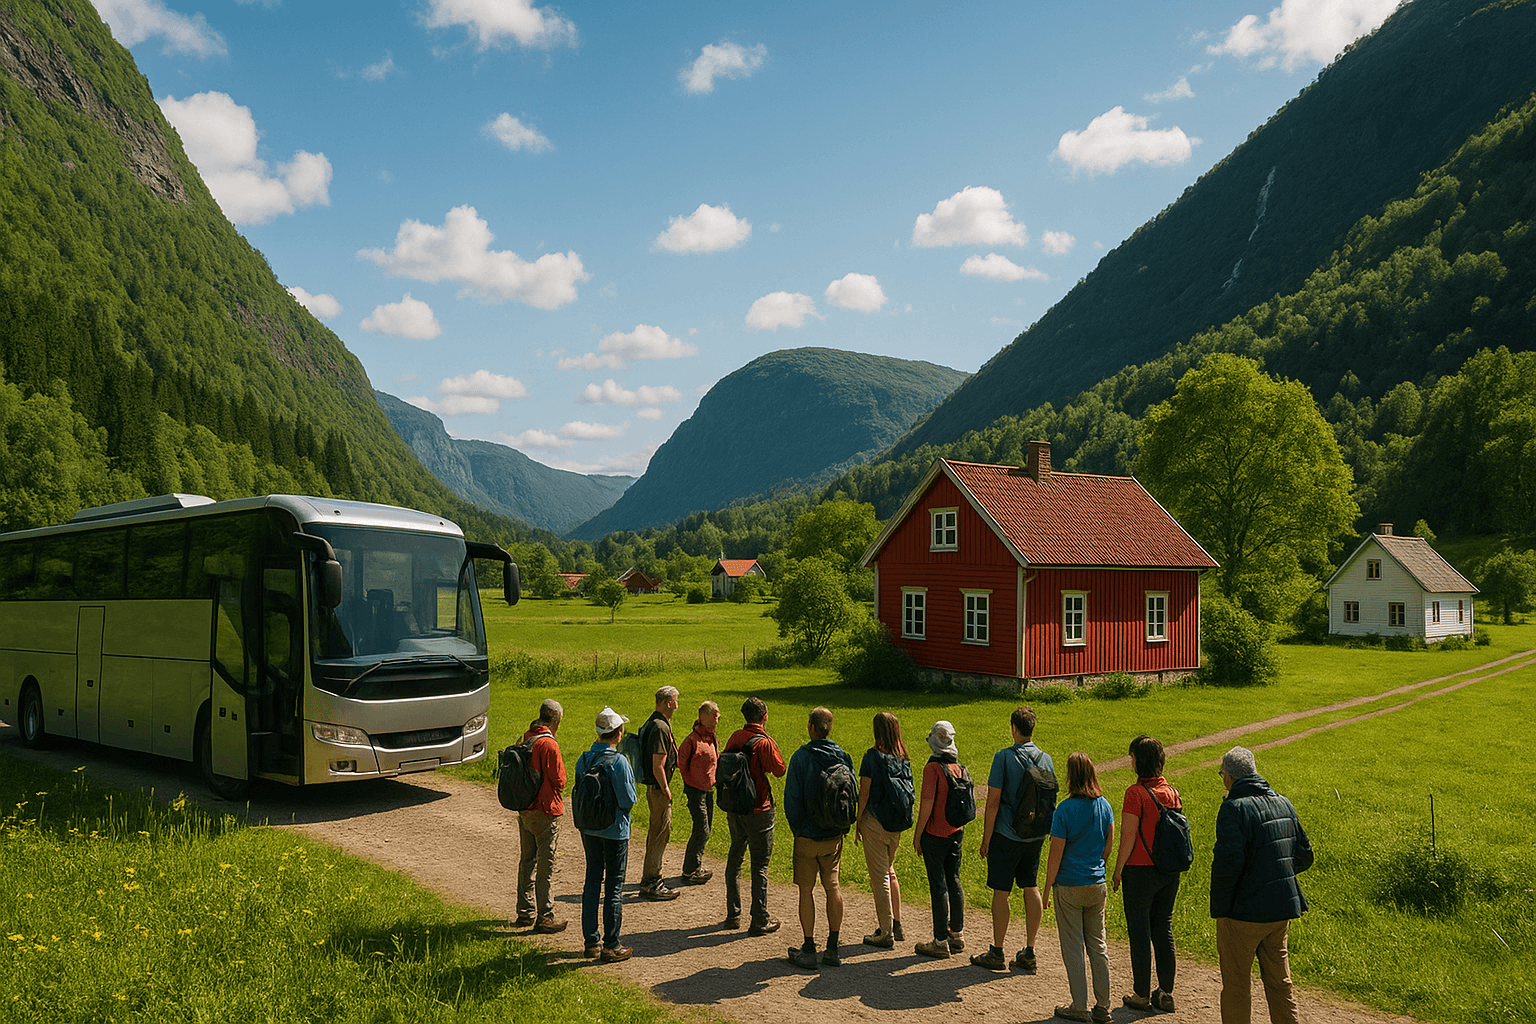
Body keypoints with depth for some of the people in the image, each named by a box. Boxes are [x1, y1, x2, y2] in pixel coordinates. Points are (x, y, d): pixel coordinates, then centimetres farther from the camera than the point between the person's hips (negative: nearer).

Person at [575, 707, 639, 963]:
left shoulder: (583, 759, 0)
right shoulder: (618, 762, -19)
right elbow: (628, 800, -16)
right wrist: (633, 796, 4)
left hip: (589, 829, 6)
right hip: (614, 830, -6)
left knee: (592, 881, 15)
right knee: (614, 885, 3)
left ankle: (591, 942, 21)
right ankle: (611, 946, 7)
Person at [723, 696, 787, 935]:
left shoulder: (735, 737, 2)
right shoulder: (764, 742, -18)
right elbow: (780, 770, -9)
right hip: (758, 809, -6)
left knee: (735, 859, 18)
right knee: (760, 864, 2)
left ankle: (733, 915, 25)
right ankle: (760, 920, 7)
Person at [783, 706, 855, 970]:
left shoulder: (802, 757, -14)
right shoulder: (843, 757, 0)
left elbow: (792, 797, -11)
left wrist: (796, 828, 2)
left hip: (808, 835, -4)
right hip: (834, 836, 4)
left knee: (807, 890, 5)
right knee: (833, 889, 12)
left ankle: (808, 950, 8)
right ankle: (832, 948, 16)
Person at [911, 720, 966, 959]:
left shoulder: (933, 767, -17)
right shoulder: (959, 767, 4)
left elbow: (927, 804, -19)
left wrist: (917, 834, -11)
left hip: (935, 833, -7)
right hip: (956, 831, 7)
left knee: (938, 885, -2)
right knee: (954, 881, 16)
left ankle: (940, 942, 4)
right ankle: (956, 934, 25)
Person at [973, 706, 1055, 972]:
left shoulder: (1004, 757, -13)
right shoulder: (1046, 759, 3)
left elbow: (993, 801, -14)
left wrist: (986, 838, -6)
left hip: (1007, 836, -5)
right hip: (1036, 836, 5)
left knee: (1001, 892, 3)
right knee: (1031, 888, 12)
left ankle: (997, 953, 11)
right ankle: (1029, 953, 17)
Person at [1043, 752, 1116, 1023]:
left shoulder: (1064, 810, -17)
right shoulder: (1104, 805, -1)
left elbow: (1055, 856, -14)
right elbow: (1108, 845, 9)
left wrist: (1047, 890, -5)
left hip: (1069, 887, -5)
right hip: (1097, 885, 5)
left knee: (1073, 949, 5)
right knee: (1098, 945, 13)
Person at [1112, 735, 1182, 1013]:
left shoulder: (1136, 793, -16)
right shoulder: (1171, 792, 3)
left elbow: (1128, 837, -16)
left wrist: (1117, 870, -6)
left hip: (1140, 870, -6)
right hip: (1169, 871, 6)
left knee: (1140, 931, 4)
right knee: (1164, 930, 14)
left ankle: (1141, 994, 12)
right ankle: (1166, 994, 20)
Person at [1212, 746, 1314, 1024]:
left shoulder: (1235, 808, -18)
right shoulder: (1283, 803, 5)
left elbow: (1228, 863, -26)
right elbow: (1304, 855, 12)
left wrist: (1219, 903, -13)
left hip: (1243, 912, -7)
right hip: (1281, 909, 7)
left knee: (1236, 983, 7)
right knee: (1279, 981, 17)